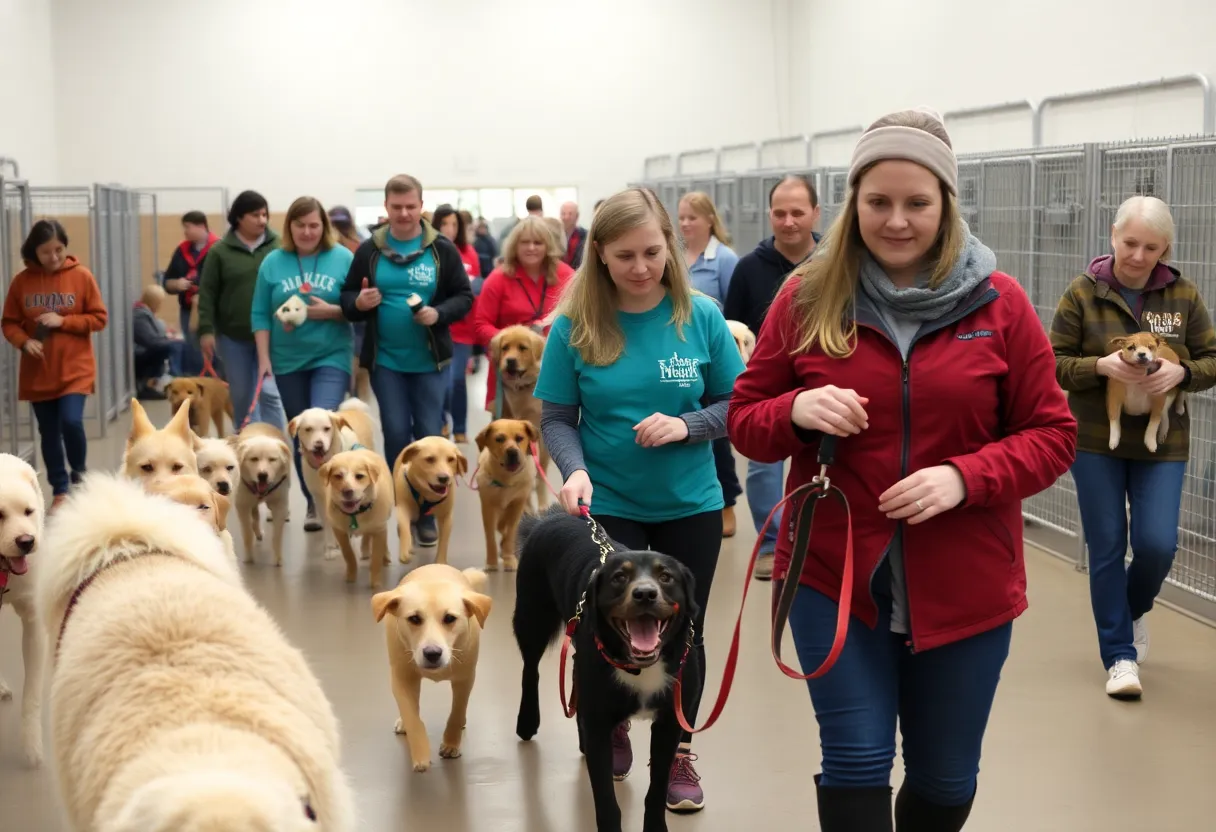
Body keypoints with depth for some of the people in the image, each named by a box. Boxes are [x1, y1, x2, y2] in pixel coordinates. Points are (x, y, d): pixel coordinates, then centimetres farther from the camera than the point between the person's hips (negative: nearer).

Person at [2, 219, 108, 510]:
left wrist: (63, 321, -16)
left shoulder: (81, 276, -6)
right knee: (49, 432, 8)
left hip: (75, 369, -2)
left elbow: (99, 318, -3)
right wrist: (24, 341, -16)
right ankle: (60, 490, 21)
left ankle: (79, 472, 10)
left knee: (71, 421, -17)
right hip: (38, 372, 2)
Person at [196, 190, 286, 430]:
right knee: (241, 397, 10)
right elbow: (207, 293, 2)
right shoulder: (220, 251, 1)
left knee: (269, 393, -8)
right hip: (232, 336, 1)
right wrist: (206, 330, -5)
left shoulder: (278, 246, 1)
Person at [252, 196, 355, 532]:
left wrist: (331, 311, -17)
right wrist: (263, 357, -3)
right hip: (288, 360, 3)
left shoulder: (344, 259, -3)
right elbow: (260, 314, 3)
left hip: (331, 357, -3)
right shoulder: (273, 262, 2)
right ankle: (313, 502, 23)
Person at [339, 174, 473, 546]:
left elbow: (464, 297, -1)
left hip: (430, 361, -1)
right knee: (396, 434, 4)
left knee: (429, 435, 4)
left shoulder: (442, 249, -2)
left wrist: (439, 313, -19)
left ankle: (427, 512, 14)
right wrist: (359, 302, -15)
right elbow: (347, 297, 8)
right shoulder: (369, 250, 2)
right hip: (385, 361, 1)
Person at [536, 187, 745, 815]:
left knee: (683, 632, 11)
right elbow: (556, 418, -6)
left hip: (690, 505, 1)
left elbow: (737, 406, -2)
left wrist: (685, 425, -20)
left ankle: (679, 752, 30)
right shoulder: (575, 325, -10)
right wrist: (575, 470, -24)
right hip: (608, 505, 0)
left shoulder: (701, 317, -9)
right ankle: (612, 727, 39)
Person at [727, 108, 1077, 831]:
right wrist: (796, 410, -18)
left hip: (963, 586, 1)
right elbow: (745, 421, 5)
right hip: (834, 576, 0)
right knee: (856, 764, -2)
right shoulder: (807, 298, -2)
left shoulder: (1000, 304, -4)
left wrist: (965, 478, -19)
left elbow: (1053, 435, -1)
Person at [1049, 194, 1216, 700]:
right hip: (1095, 442, -1)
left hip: (1162, 444, 1)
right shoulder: (1083, 294, -5)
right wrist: (1101, 366, -23)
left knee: (1157, 544, -5)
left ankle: (1135, 608, 29)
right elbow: (1055, 363, -4)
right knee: (1107, 548, 2)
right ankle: (1119, 655, 13)